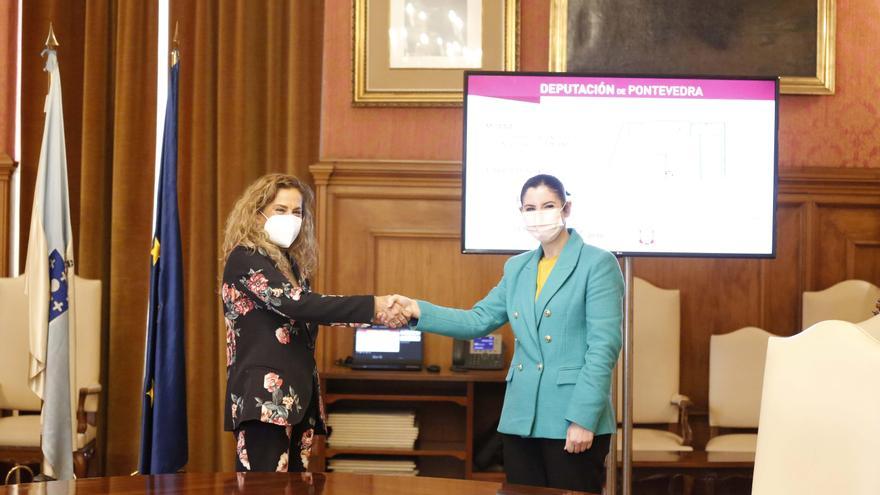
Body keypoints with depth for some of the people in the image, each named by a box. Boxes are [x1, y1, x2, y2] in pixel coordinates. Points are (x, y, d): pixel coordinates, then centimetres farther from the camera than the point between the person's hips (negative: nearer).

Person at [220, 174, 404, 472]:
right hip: (265, 394, -9)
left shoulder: (291, 263, 19)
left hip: (295, 392, 9)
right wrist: (371, 306, -23)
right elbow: (294, 304, -21)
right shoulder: (245, 258, -8)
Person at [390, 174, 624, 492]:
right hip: (520, 419, 6)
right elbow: (478, 321, 11)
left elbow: (604, 346, -11)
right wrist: (418, 311, -3)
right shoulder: (517, 268, 14)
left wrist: (584, 418, -17)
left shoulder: (598, 263, -6)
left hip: (572, 419, -6)